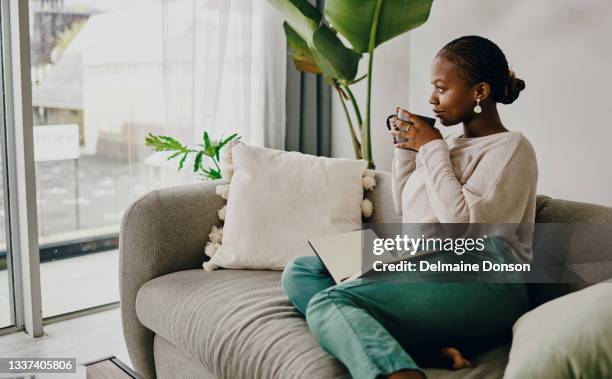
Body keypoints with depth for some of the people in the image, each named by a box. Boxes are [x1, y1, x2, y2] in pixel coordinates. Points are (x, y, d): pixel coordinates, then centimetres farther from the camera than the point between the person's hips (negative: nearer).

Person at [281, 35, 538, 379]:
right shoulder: (452, 143, 20)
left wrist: (432, 148, -8)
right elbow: (406, 210, 27)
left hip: (480, 283, -10)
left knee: (328, 303, -28)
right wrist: (406, 150, 14)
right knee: (299, 273, -4)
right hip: (420, 270, 10)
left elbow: (463, 224, -18)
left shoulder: (510, 148, -4)